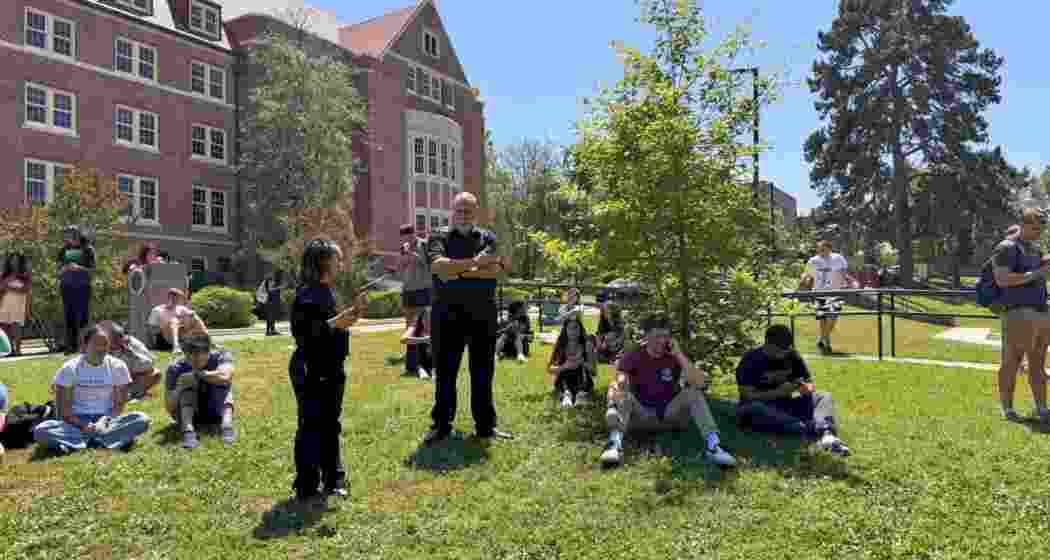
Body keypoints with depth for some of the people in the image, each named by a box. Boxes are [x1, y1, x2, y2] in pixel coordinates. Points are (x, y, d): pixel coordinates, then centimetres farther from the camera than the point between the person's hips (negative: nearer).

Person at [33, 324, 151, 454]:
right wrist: (83, 426, -20)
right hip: (77, 422, 0)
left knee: (142, 419, -28)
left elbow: (119, 404, 2)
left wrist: (105, 421, -17)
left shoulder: (118, 366, 0)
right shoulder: (69, 368, -3)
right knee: (41, 431, -30)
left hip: (106, 420, 0)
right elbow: (63, 409, -4)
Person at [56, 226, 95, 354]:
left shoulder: (87, 249, 1)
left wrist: (79, 268, -16)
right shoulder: (64, 250, 10)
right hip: (67, 286, 3)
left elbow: (92, 269, -1)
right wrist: (64, 269, -8)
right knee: (69, 316, 1)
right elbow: (59, 270, 13)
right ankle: (71, 346, 5)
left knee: (82, 315, -4)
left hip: (83, 286, -3)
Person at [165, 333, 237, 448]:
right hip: (188, 414, -1)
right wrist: (178, 390, -36)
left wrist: (198, 374, -33)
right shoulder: (175, 369, -18)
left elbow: (225, 376, -43)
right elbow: (169, 408, -17)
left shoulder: (220, 356, -20)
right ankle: (188, 430, -39)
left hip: (217, 412, 1)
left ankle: (227, 423, -37)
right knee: (187, 381, -23)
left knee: (221, 379, -21)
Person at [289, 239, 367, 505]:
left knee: (331, 425, 16)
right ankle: (306, 489, 8)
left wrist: (352, 313, 8)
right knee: (311, 428, -2)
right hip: (310, 371, -9)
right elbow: (303, 333, -23)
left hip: (331, 370, 9)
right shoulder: (307, 293, -16)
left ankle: (332, 480, 28)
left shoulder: (327, 291, 11)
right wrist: (334, 323, -27)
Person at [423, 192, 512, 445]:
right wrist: (475, 262, -16)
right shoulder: (439, 237, 4)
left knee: (483, 373, 8)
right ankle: (441, 425, 17)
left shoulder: (487, 238, 9)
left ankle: (485, 425, 18)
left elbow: (495, 269, -8)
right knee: (445, 372, 6)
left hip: (483, 314, 2)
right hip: (448, 314, -1)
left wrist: (459, 272, -15)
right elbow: (438, 266, -15)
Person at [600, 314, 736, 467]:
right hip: (641, 414, -1)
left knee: (693, 391, -21)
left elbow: (699, 383, -15)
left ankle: (712, 444, -37)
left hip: (670, 414, 1)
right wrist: (615, 388, -44)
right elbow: (619, 382, -19)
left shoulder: (674, 356, 1)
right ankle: (615, 444, -52)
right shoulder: (632, 357, -2)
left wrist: (679, 354, -20)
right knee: (621, 395, -28)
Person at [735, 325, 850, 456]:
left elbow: (809, 384, 11)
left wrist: (806, 387, -13)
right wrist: (779, 392, -22)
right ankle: (808, 428, -52)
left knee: (825, 397, -12)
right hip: (761, 407, -5)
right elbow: (748, 395, -15)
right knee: (753, 408, -38)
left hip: (785, 407, 5)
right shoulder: (751, 360, -10)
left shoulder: (792, 356, 4)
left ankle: (826, 434, -44)